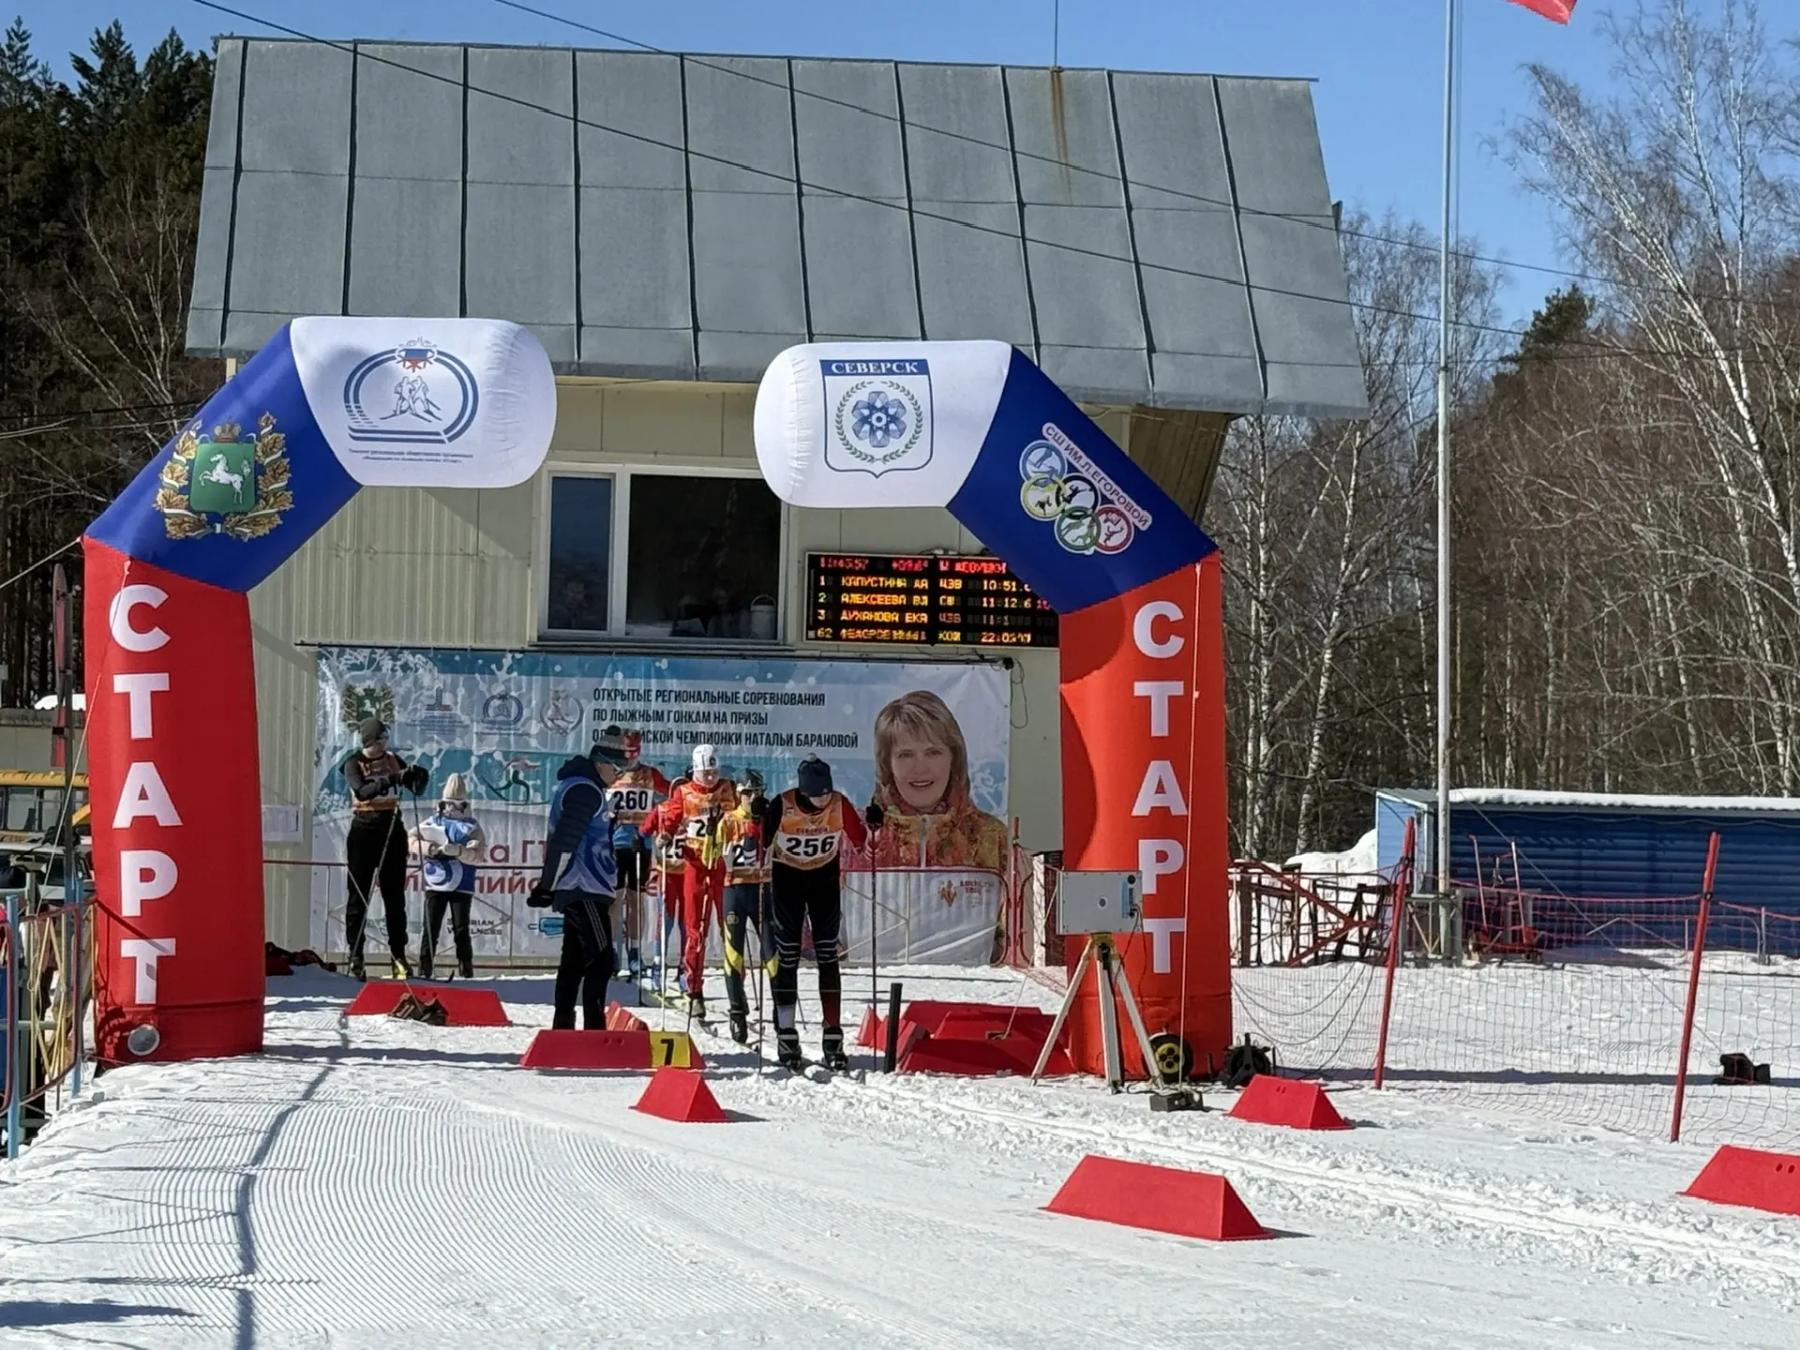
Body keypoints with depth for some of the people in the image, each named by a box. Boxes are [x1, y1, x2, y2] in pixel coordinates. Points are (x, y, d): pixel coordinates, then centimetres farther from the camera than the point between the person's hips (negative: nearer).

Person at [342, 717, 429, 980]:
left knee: (395, 897, 6)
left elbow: (416, 788, 13)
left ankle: (399, 956, 11)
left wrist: (418, 776, -10)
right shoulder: (354, 764, -5)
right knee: (359, 896, -1)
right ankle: (355, 956, 2)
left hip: (392, 830, 4)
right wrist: (391, 780, -35)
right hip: (364, 832, -4)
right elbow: (361, 791, -23)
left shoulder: (393, 760, 9)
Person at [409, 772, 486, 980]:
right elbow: (412, 839, 3)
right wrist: (427, 848, -15)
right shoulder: (432, 822, 10)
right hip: (435, 884, 1)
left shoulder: (471, 827, 6)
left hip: (462, 886, -1)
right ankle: (424, 968, 0)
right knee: (431, 929, -2)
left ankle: (466, 969, 5)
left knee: (461, 930, -2)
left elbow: (477, 854, -6)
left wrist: (458, 851, -23)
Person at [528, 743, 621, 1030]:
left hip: (578, 890, 11)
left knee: (574, 961, 13)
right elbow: (564, 840, -21)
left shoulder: (581, 787, 18)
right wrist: (548, 886, -16)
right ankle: (594, 1033, -14)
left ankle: (563, 1029, 16)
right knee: (600, 961, -11)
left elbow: (561, 838, 22)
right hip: (585, 889, -11)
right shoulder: (586, 790, -15)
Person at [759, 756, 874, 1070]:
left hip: (824, 877, 2)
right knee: (787, 956, -2)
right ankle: (786, 1036, 4)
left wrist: (873, 827, -22)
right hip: (787, 877, -2)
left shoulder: (839, 804, -15)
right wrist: (759, 822, -34)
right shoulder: (782, 806, -22)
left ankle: (833, 1040, -3)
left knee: (827, 956, -2)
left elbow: (859, 841, -3)